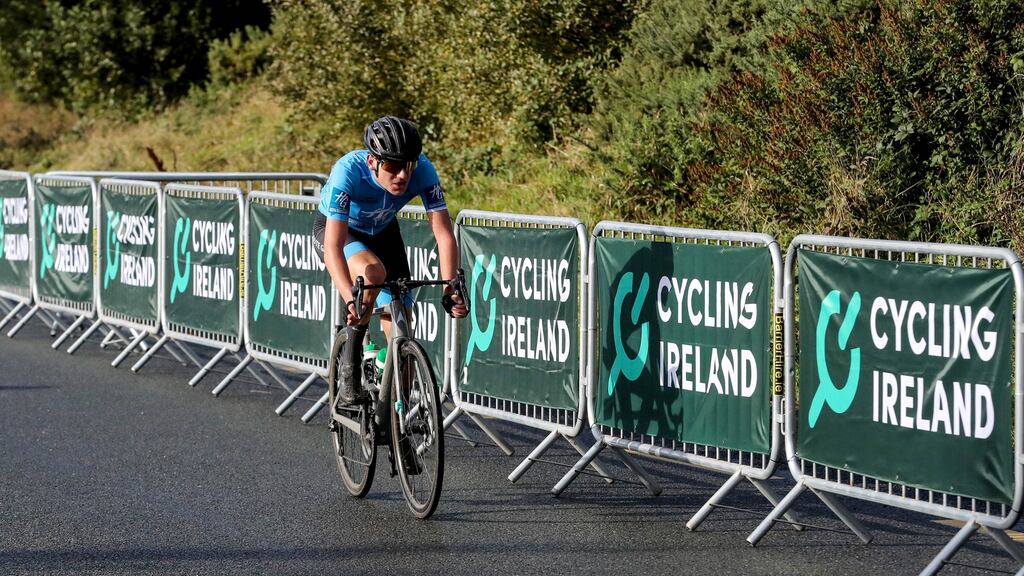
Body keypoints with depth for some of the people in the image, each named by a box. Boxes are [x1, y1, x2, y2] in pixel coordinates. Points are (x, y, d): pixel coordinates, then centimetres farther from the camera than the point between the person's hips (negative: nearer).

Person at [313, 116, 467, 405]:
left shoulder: (423, 171, -31)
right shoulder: (348, 171, -40)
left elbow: (444, 233, -30)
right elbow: (334, 246, -45)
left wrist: (450, 288, -45)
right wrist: (351, 301, -58)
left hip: (382, 232, 4)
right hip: (335, 229, -3)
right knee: (373, 272, -36)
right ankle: (349, 365, -16)